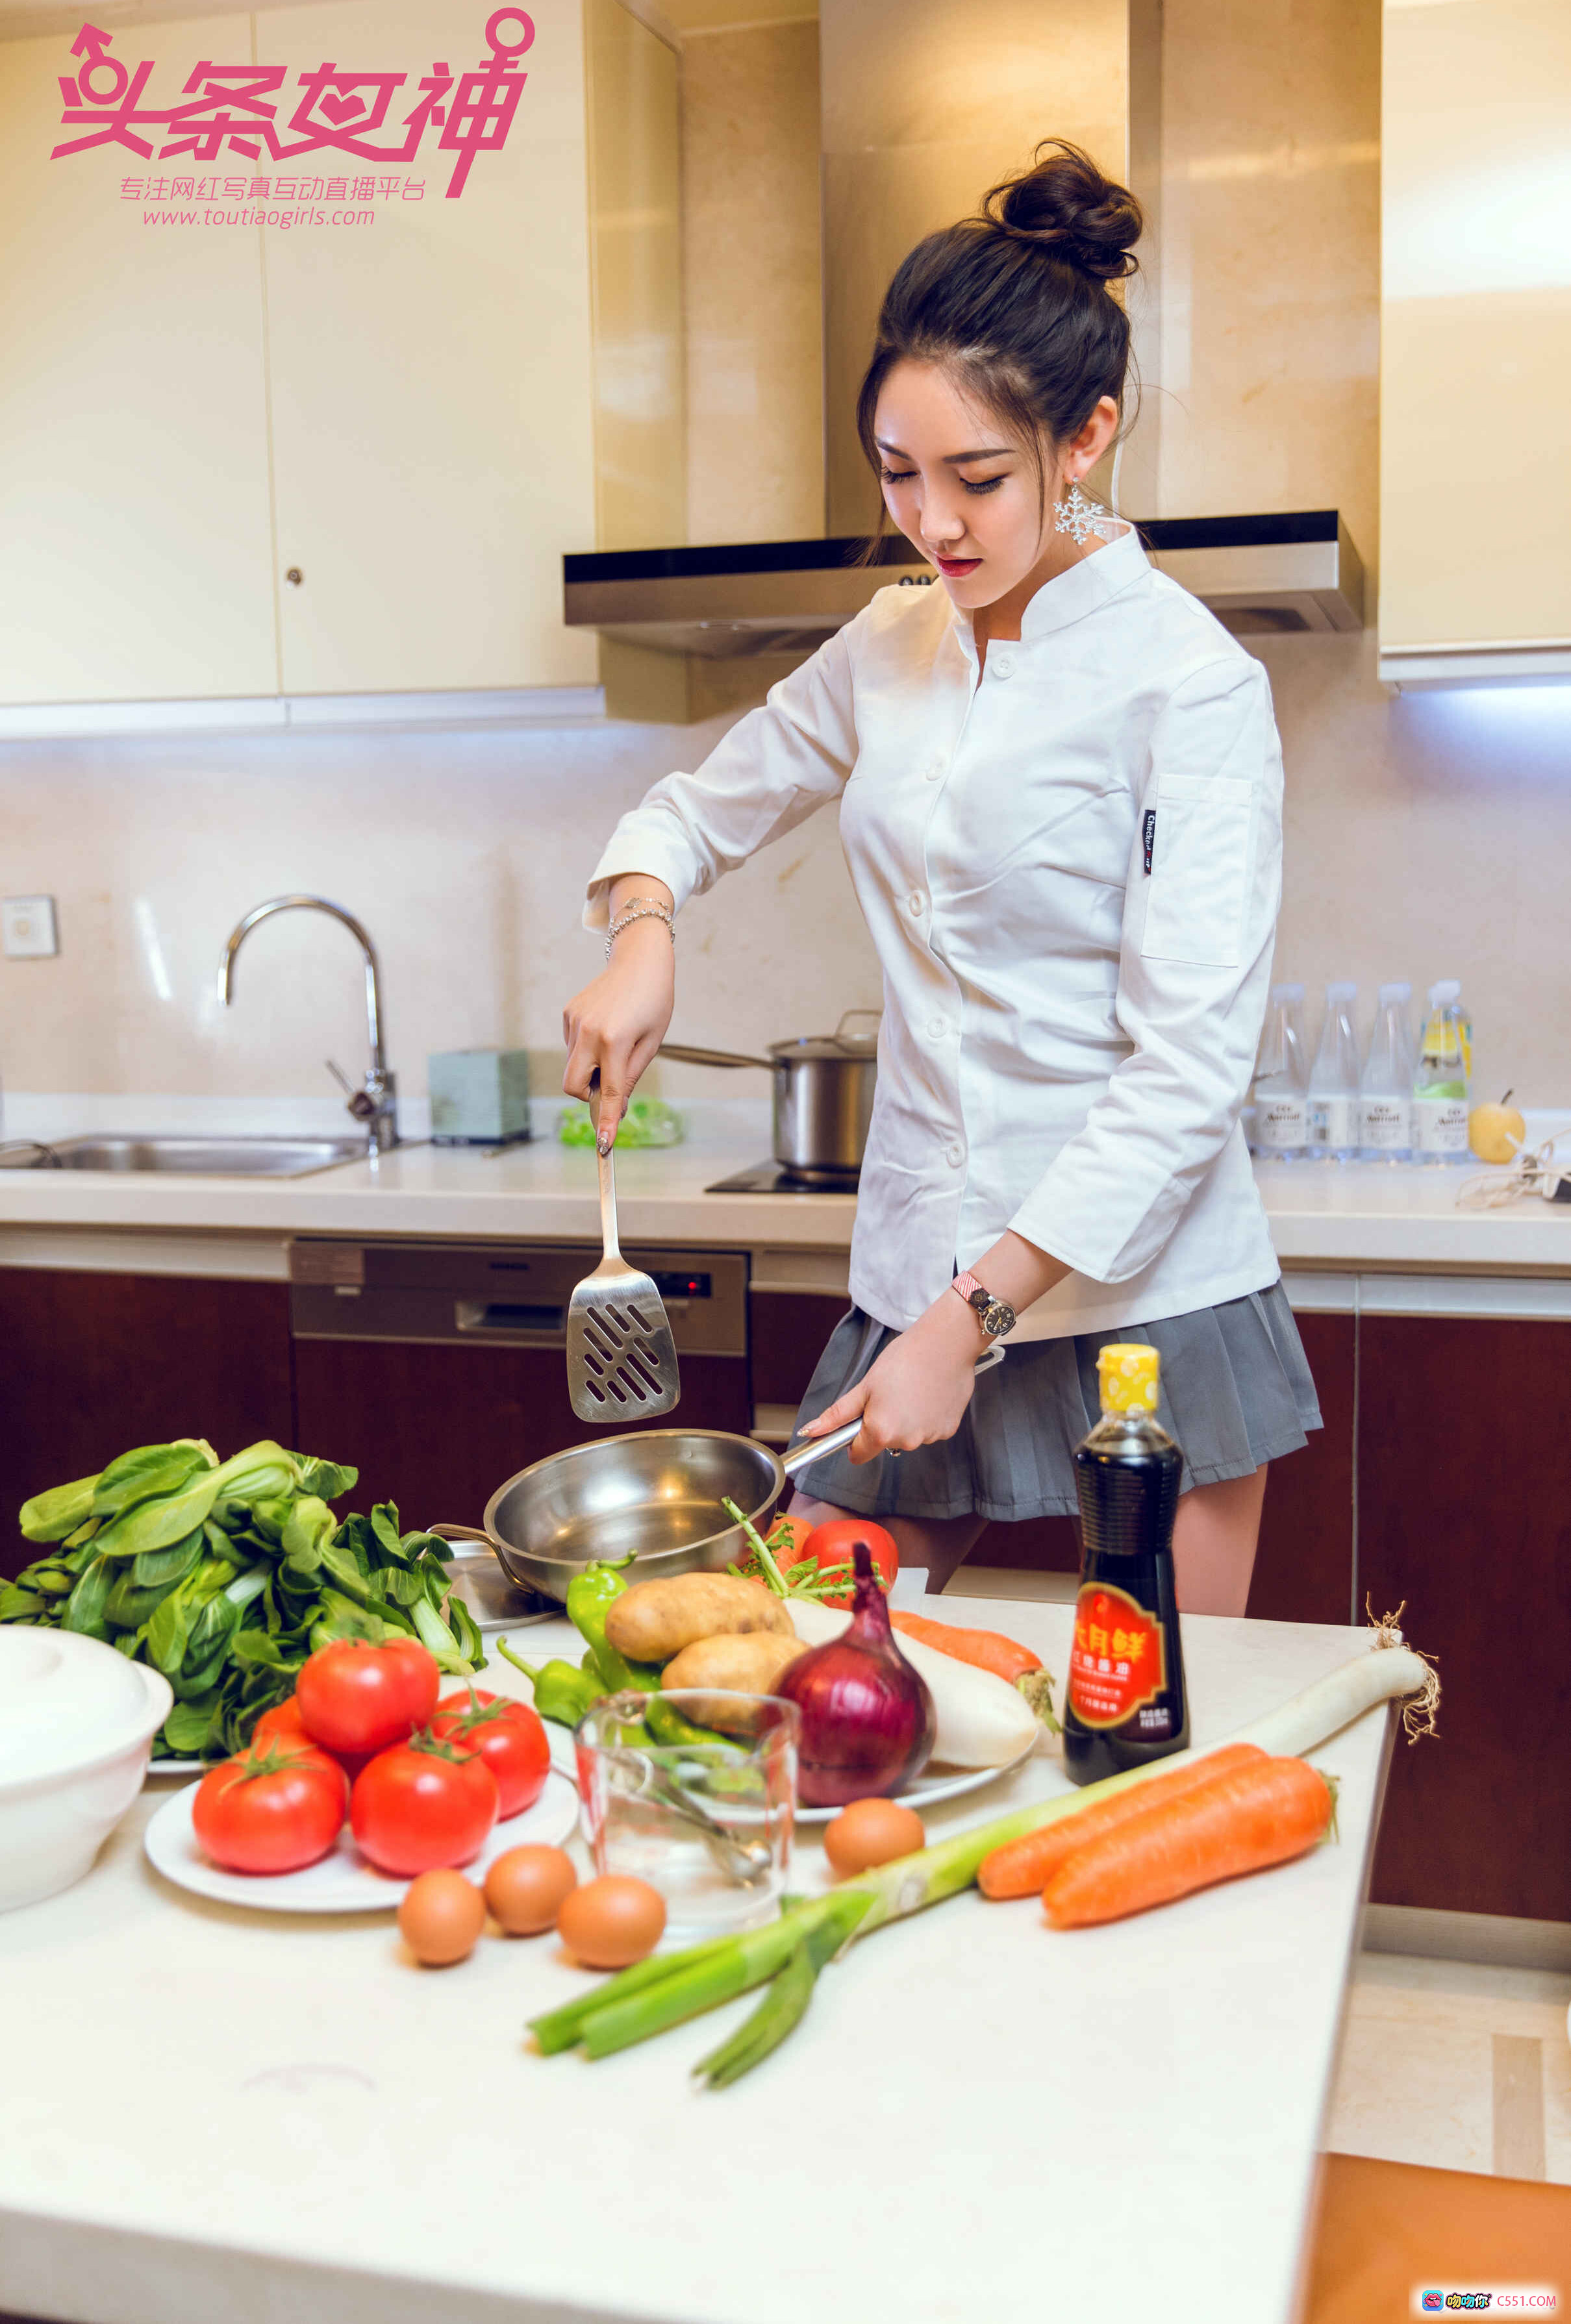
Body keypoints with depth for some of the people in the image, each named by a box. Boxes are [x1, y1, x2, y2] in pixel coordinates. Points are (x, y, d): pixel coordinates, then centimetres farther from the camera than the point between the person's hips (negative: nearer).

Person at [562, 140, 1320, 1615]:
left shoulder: (1193, 686, -11)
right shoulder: (891, 649, 7)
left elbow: (1187, 1070, -16)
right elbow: (700, 808, 21)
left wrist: (973, 1319, -19)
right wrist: (642, 930, -2)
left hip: (1142, 1304, -5)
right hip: (917, 1289, 5)